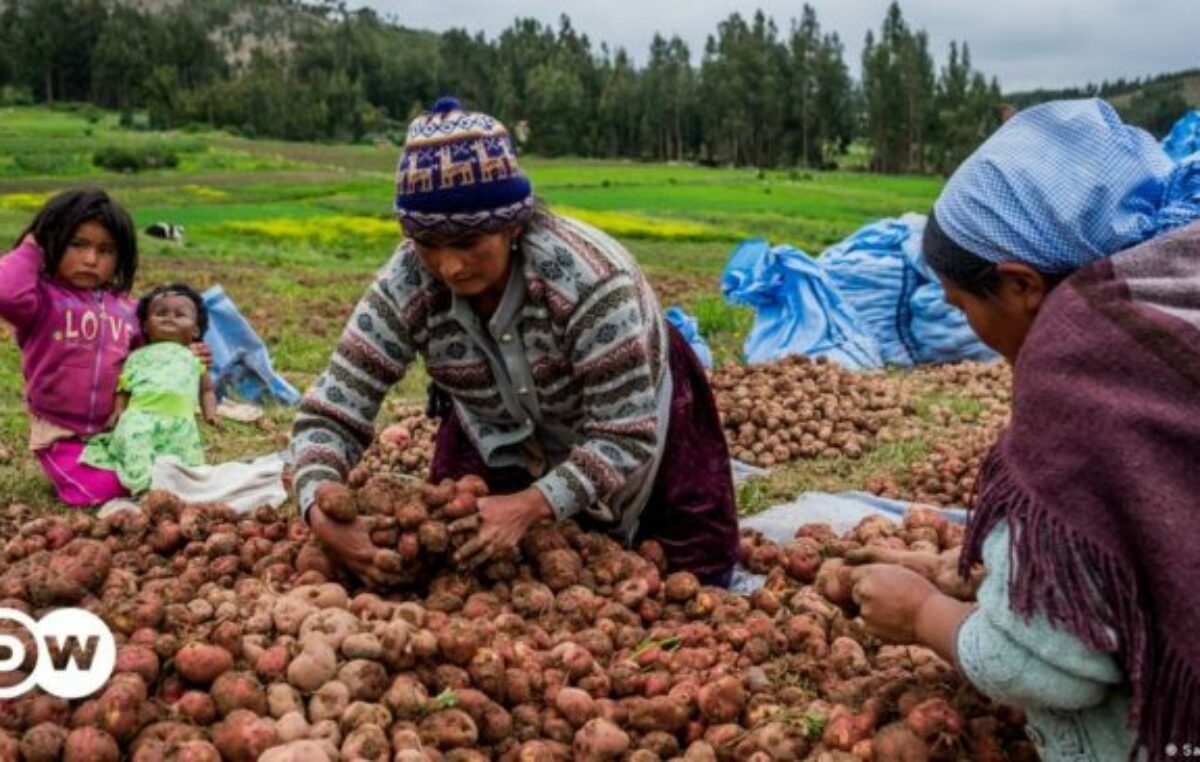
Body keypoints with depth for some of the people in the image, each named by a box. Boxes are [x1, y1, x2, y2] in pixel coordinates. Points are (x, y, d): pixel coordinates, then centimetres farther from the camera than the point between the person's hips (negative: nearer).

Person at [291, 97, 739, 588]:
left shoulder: (588, 278, -40)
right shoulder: (405, 287, -30)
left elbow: (625, 436, -35)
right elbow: (330, 412, -27)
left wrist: (531, 506, -50)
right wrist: (321, 508, -48)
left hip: (633, 415, -2)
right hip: (504, 443, 3)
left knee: (695, 576, 3)